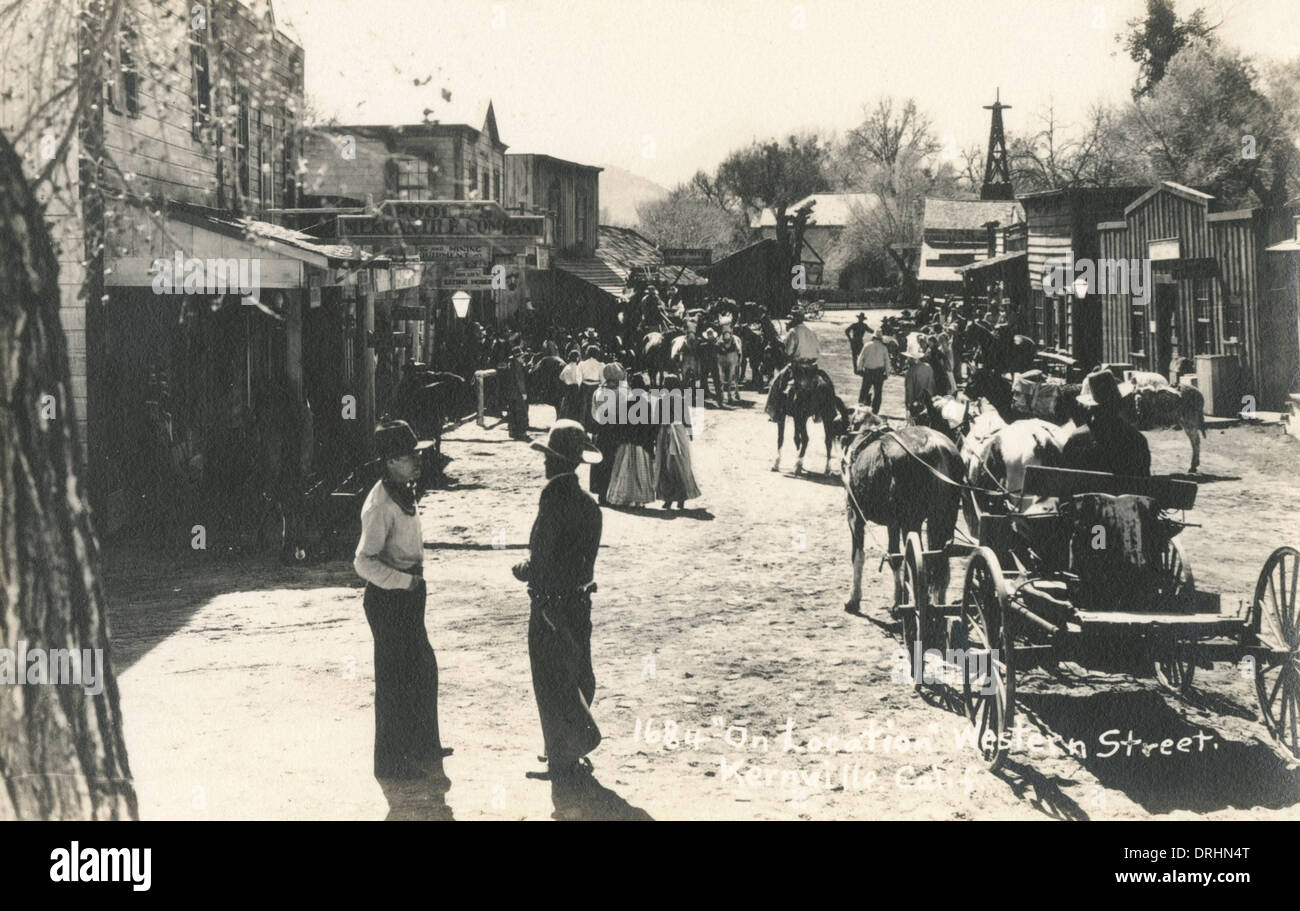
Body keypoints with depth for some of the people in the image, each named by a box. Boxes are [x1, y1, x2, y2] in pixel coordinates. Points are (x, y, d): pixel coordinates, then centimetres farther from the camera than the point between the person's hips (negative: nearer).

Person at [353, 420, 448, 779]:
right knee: (396, 680, 0)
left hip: (408, 593, 10)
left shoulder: (405, 493, 7)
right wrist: (406, 581, -23)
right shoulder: (381, 504, -23)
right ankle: (392, 762, 13)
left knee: (423, 669, 20)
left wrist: (415, 581, 15)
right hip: (388, 600, -10)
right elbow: (364, 562, -28)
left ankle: (423, 747, 37)